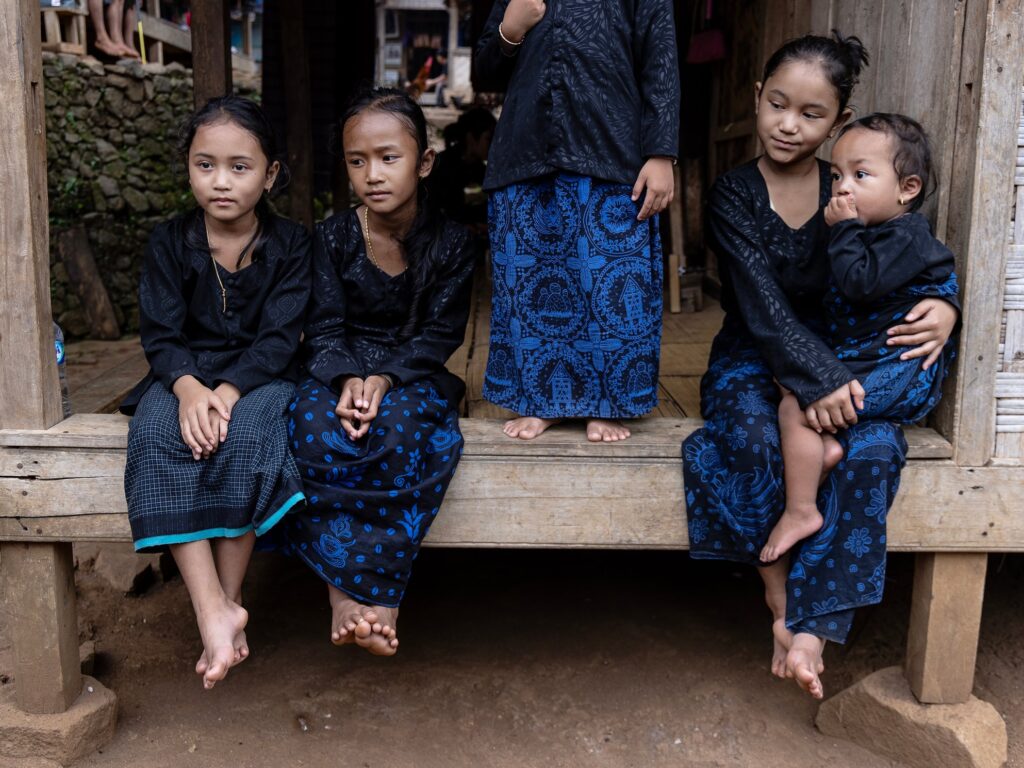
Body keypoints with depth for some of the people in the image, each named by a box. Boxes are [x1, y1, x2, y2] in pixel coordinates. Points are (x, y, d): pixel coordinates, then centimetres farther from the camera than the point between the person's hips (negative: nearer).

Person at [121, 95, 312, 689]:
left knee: (246, 434, -35)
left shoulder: (290, 244, -1)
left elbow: (279, 337, -9)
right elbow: (161, 335, -2)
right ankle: (214, 610, -34)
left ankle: (228, 600, -22)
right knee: (155, 438, -30)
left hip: (262, 378, -2)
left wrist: (229, 390, -25)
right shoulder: (170, 244, 5)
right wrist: (189, 388, -24)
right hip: (186, 377, 2)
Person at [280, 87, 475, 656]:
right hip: (341, 371, 1)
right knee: (314, 429, -33)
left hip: (413, 377, -1)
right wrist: (347, 379, -23)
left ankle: (368, 585, -23)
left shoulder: (449, 244, -1)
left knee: (399, 431, -36)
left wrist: (385, 379, -22)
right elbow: (324, 328, -1)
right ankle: (342, 586, -24)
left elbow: (439, 334, -5)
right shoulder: (332, 237, 3)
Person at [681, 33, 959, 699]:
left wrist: (945, 308, -14)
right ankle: (784, 606, -18)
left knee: (875, 448, -30)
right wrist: (818, 377, -29)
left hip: (842, 356, 2)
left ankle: (813, 631, -27)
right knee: (755, 439, -36)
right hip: (751, 358, -2)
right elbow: (762, 304, -16)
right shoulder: (734, 196, -5)